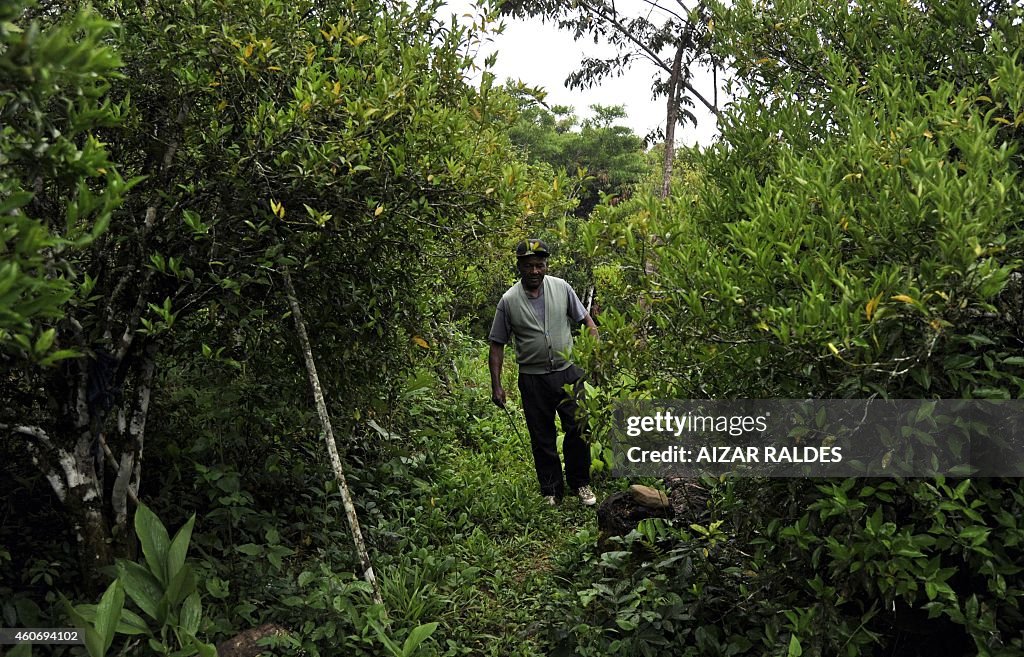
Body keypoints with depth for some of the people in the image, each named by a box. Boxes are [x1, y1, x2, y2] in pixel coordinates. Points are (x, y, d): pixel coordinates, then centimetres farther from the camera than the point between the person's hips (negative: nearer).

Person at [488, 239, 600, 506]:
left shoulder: (562, 288, -1)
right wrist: (496, 385, -5)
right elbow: (497, 344, -1)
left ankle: (580, 483, 24)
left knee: (578, 430, 4)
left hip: (568, 373, 1)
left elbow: (586, 320, 7)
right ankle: (551, 491, 24)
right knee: (542, 438, 9)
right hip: (533, 379, -1)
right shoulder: (509, 300, -5)